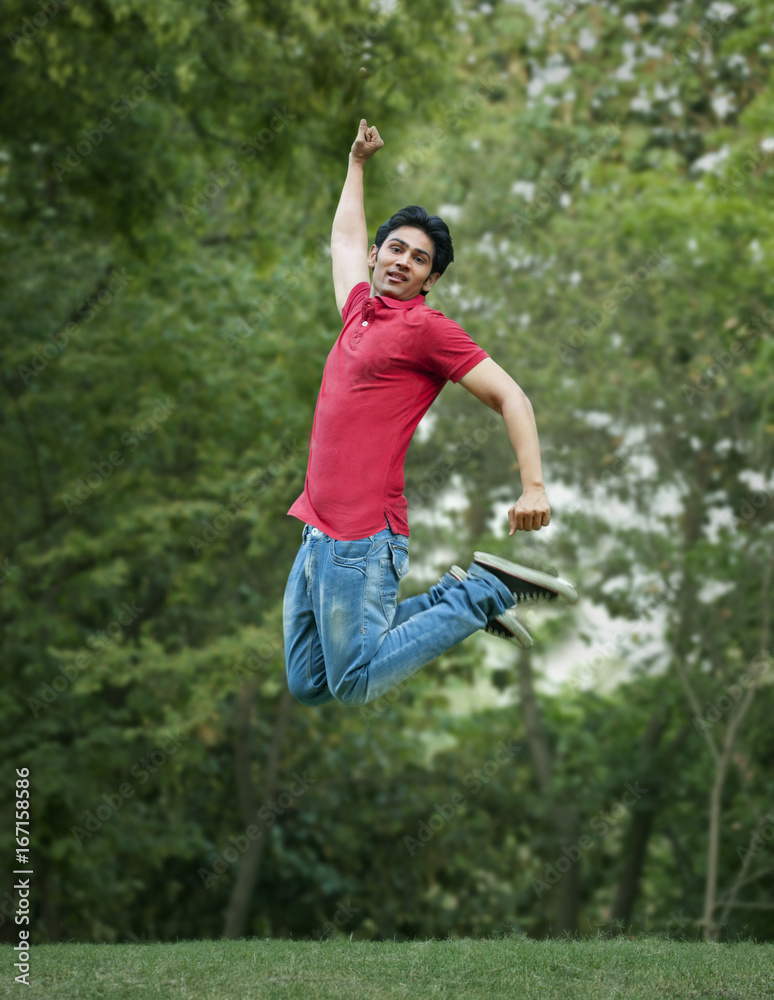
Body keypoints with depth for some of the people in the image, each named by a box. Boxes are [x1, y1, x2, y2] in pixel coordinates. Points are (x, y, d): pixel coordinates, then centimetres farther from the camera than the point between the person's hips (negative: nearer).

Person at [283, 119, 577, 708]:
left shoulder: (427, 328, -4)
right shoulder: (359, 311, 16)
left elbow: (510, 397, -9)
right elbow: (346, 237, 36)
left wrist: (533, 489, -20)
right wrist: (358, 161, 45)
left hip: (361, 537, -8)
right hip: (316, 531, 8)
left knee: (355, 687, -9)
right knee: (306, 688, 9)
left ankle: (482, 594, 3)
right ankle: (452, 599, 17)